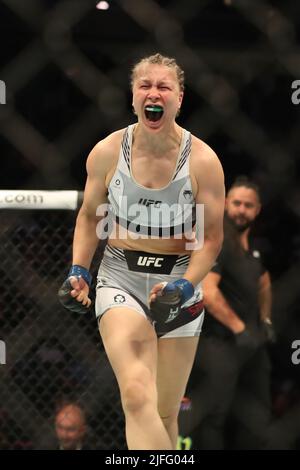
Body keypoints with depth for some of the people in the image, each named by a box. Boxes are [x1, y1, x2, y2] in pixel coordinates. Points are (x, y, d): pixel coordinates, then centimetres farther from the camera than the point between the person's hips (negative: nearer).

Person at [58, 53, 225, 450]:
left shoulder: (202, 160, -8)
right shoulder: (106, 153, -4)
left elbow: (211, 237, -4)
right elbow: (90, 215, 13)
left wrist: (184, 286, -19)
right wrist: (79, 271, 0)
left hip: (179, 280, 1)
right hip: (120, 278, -1)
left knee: (165, 415, 8)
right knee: (138, 398, -24)